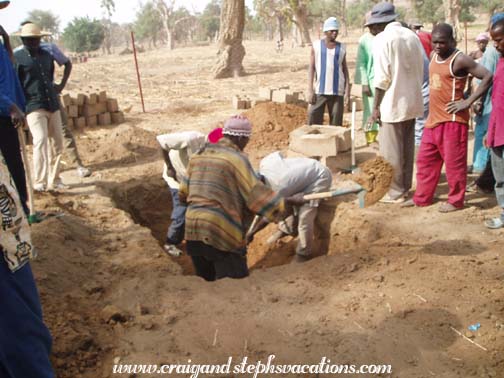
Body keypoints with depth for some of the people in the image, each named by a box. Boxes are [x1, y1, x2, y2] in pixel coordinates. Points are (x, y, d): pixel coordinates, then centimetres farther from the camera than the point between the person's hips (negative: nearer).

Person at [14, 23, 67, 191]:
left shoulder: (47, 56, 14)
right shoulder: (17, 57, -3)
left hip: (53, 105, 6)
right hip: (34, 106, -6)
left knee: (58, 142, 5)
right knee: (40, 141, -18)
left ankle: (54, 179, 16)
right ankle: (39, 182, -12)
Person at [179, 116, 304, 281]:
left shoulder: (198, 156, 14)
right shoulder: (236, 158, -7)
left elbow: (184, 193, 18)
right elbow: (256, 193, -11)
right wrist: (287, 202, -3)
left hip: (192, 229, 7)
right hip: (220, 230, -7)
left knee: (207, 281, 18)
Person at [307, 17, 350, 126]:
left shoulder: (341, 48, 8)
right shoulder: (316, 45, 3)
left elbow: (345, 69, 10)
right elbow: (311, 68, 1)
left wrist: (347, 90, 0)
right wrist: (310, 90, -7)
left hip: (337, 91, 1)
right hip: (319, 91, -1)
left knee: (336, 124, 1)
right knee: (314, 121, -7)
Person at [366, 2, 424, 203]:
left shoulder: (382, 39, -12)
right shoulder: (413, 36, 9)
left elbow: (382, 77, -16)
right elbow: (420, 71, 13)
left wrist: (375, 107, -10)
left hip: (393, 103, -7)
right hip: (412, 101, 8)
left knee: (391, 150, 2)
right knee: (407, 146, 16)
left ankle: (396, 191, 9)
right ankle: (405, 186, 25)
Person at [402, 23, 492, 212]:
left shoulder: (460, 60, -13)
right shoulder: (434, 57, 10)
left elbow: (487, 76, -17)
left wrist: (468, 102, -18)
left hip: (452, 120, -8)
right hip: (433, 118, 8)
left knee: (453, 162, 2)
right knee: (425, 160, 14)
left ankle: (455, 200, 15)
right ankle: (422, 197, 25)